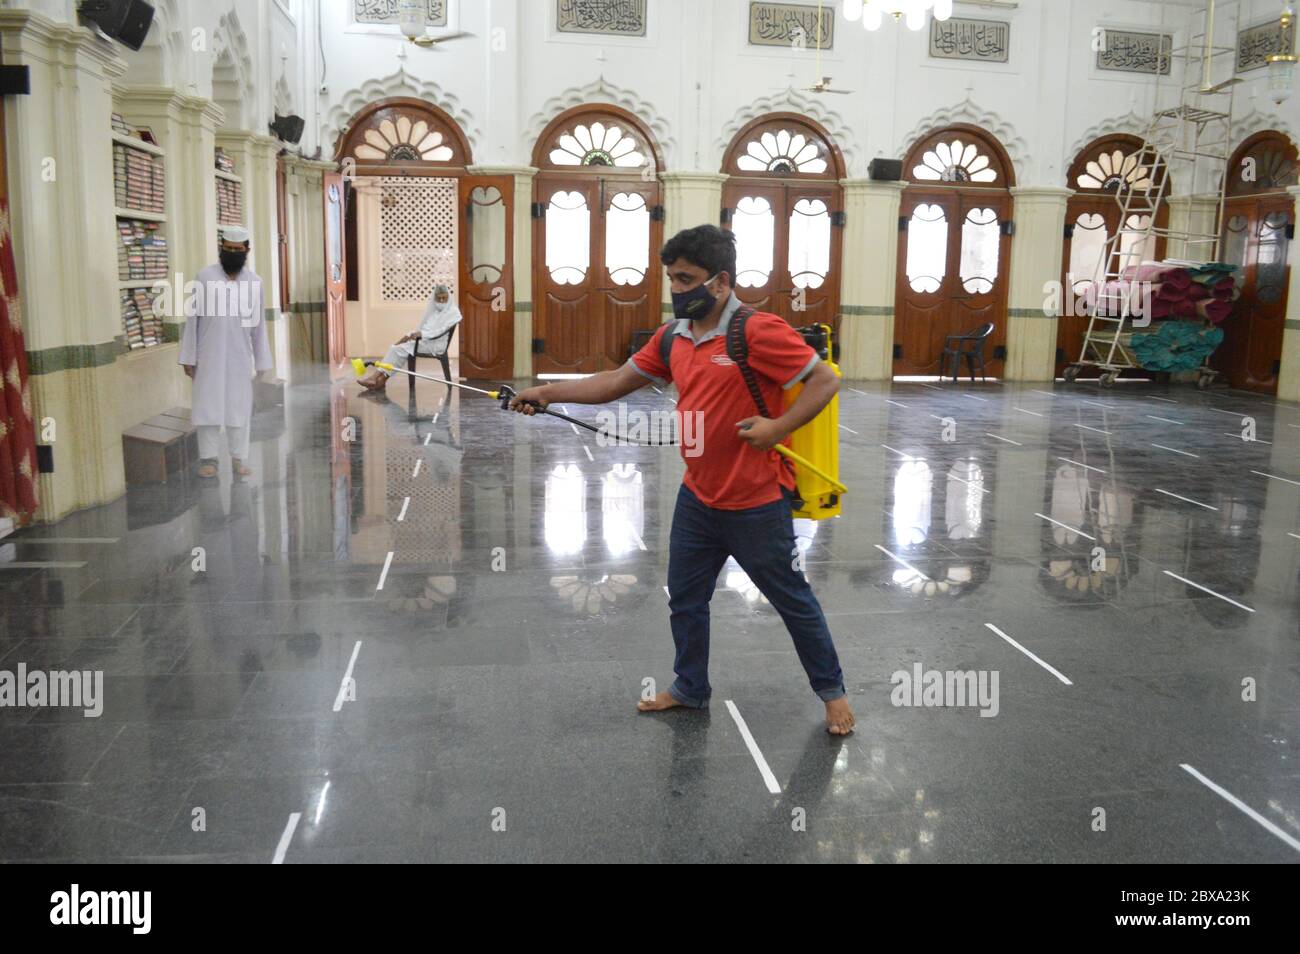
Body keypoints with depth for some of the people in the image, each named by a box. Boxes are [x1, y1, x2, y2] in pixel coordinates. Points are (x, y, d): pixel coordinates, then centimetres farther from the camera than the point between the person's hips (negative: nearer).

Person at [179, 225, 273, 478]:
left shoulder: (254, 282, 1)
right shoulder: (205, 277, -5)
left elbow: (258, 325, 5)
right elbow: (193, 318, -2)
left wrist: (262, 362, 4)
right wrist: (188, 357, -5)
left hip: (240, 356, 1)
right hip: (209, 355, -1)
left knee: (238, 407, 4)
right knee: (208, 405, -1)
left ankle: (239, 460, 11)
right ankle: (208, 459, 8)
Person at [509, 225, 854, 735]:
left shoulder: (758, 330, -19)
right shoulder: (672, 337, 3)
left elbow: (824, 380, -15)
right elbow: (616, 382, 9)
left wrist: (777, 427, -24)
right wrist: (547, 392, 3)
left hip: (756, 503, -7)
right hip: (697, 497, 7)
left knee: (792, 599, 10)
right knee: (685, 599, 17)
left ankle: (831, 690, 30)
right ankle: (690, 687, 38)